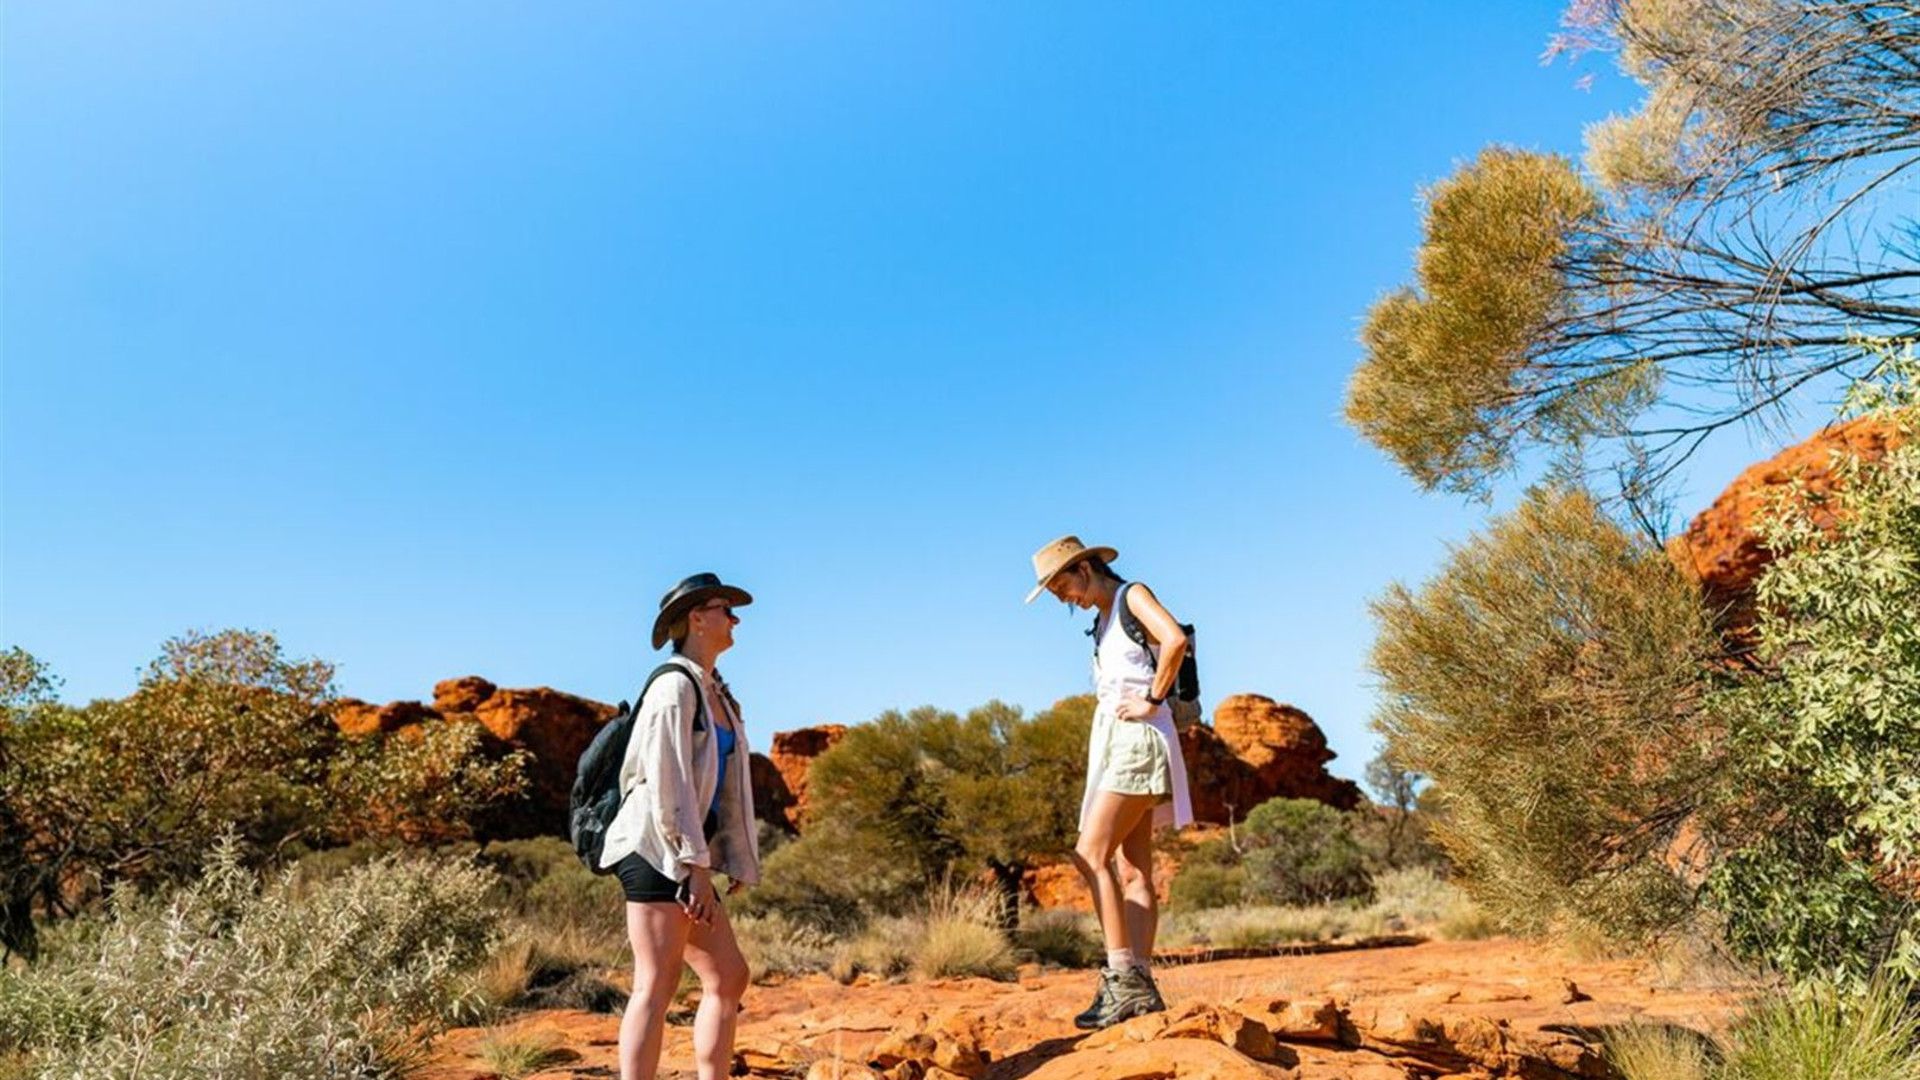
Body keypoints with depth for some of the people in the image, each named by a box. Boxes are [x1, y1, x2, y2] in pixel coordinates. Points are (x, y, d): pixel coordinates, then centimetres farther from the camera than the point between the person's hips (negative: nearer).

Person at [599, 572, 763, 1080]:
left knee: (728, 979, 8)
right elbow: (666, 784, -17)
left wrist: (730, 864, 15)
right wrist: (697, 866, -18)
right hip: (657, 849, -9)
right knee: (657, 986, -9)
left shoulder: (715, 693, 18)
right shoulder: (675, 685, -10)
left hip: (685, 855, 9)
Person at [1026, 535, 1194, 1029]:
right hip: (1116, 745, 9)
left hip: (1137, 742, -9)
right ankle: (1140, 984, 3)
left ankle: (1123, 978, -18)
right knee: (1132, 872, 4)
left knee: (1092, 855, -17)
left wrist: (1152, 702, -17)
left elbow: (1175, 640, -22)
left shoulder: (1133, 596, -4)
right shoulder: (1103, 621, 21)